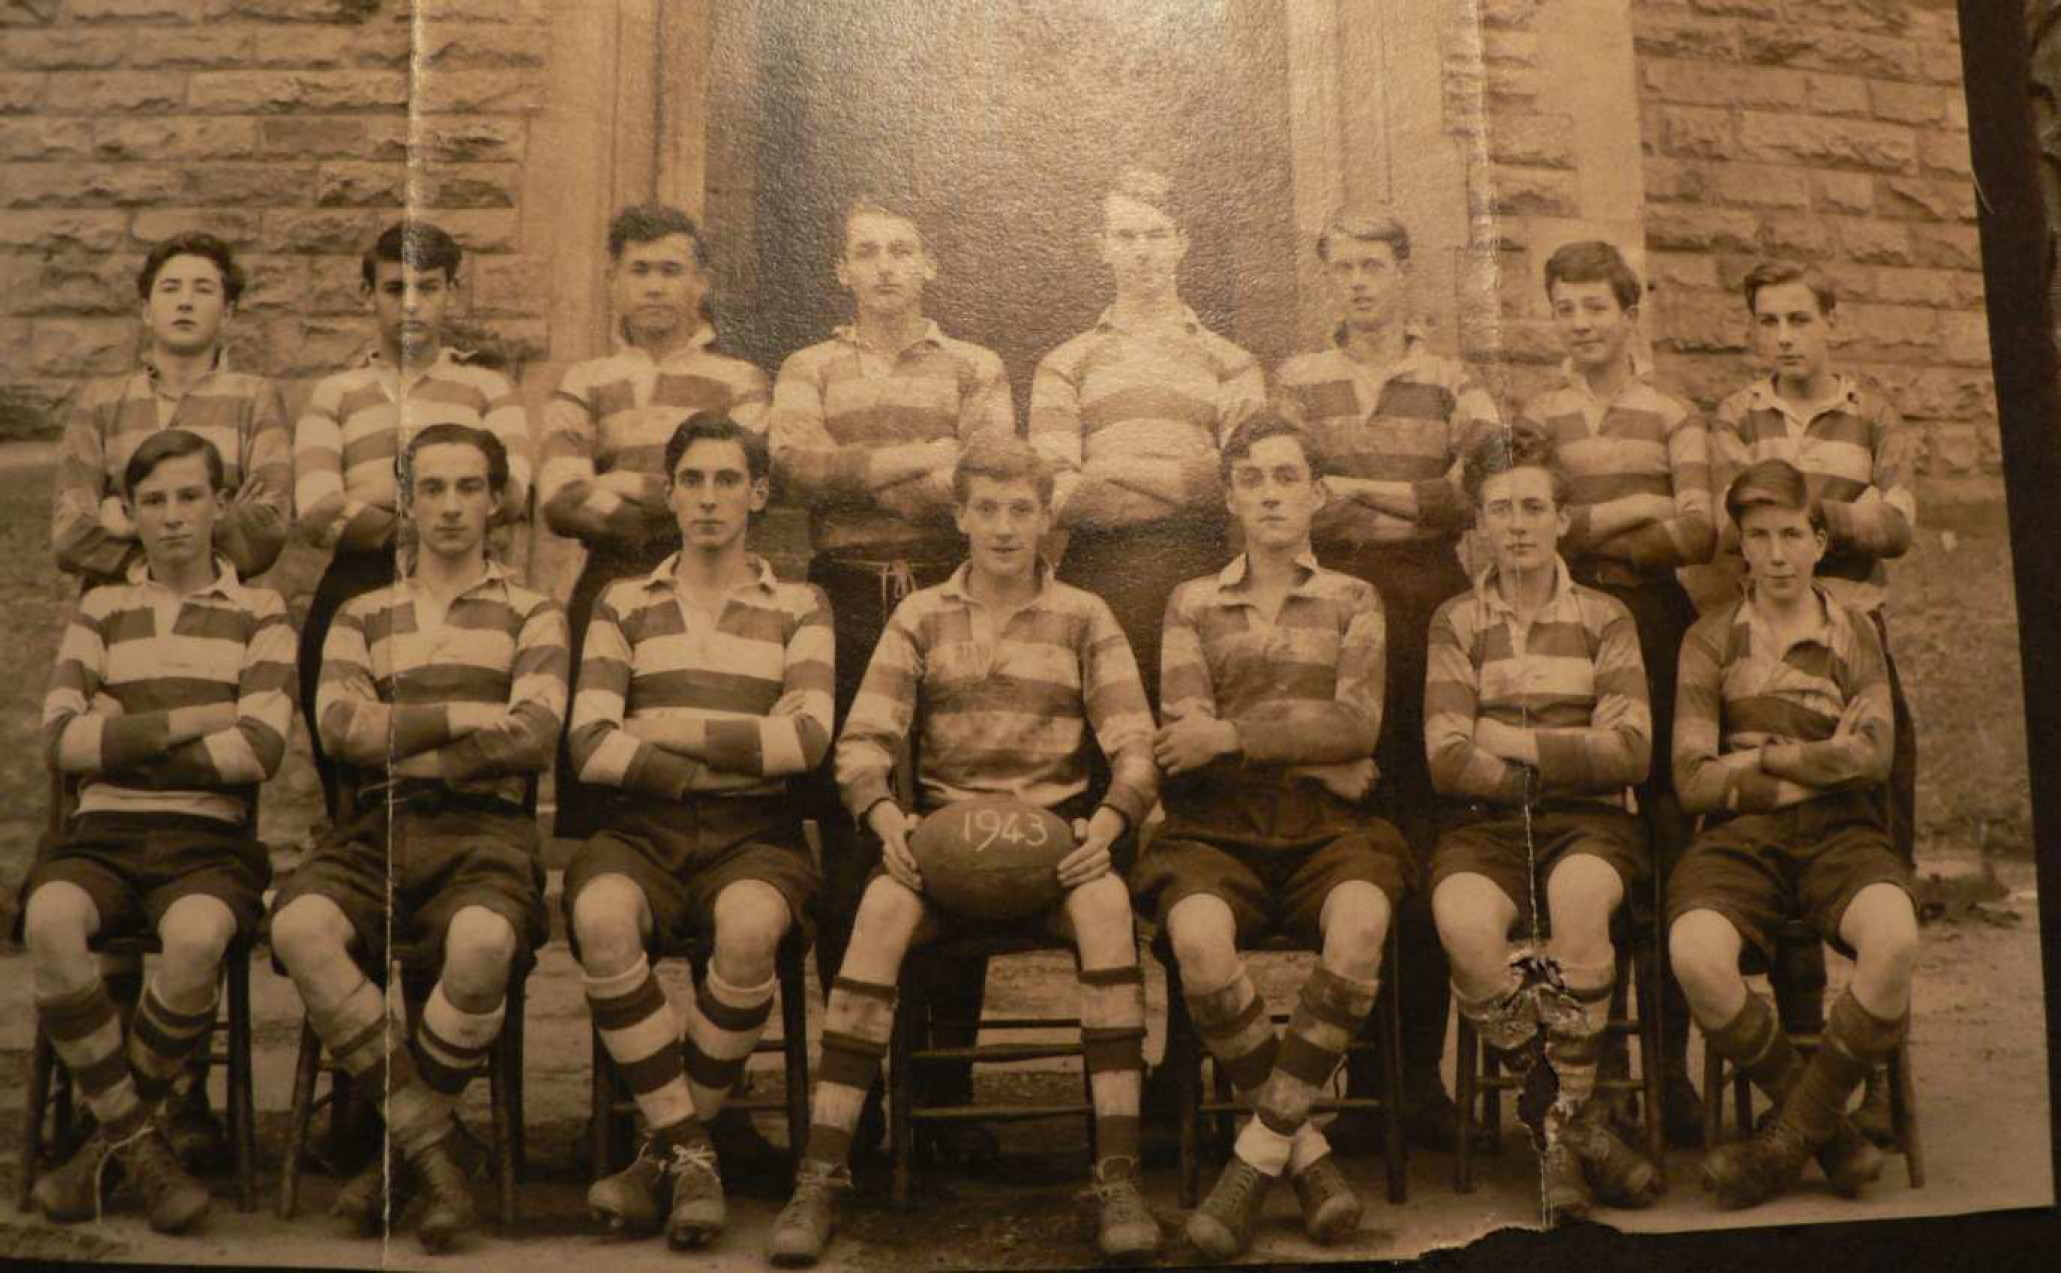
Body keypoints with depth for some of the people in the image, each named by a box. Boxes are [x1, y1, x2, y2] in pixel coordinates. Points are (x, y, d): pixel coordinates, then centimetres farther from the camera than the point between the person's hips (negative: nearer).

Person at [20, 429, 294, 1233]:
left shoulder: (260, 614, 10)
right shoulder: (102, 609, 17)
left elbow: (258, 750, -5)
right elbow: (59, 739, 2)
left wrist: (122, 740, -2)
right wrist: (185, 722, -5)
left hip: (207, 834, -2)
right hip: (102, 829, 2)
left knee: (197, 939, -36)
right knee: (48, 923, -33)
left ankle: (110, 1135, -9)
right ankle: (139, 1140, -14)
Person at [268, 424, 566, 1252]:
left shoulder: (531, 615, 16)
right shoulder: (361, 616, 22)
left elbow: (532, 737, -3)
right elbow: (339, 725, 2)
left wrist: (396, 737, -1)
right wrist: (461, 717, -5)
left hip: (484, 824, -2)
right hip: (378, 825, 2)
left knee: (482, 942, -37)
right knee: (300, 926, -31)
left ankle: (399, 1147, -12)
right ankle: (431, 1145, -17)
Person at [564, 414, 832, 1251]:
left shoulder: (799, 607, 14)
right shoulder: (624, 604, 16)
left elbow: (806, 738, -3)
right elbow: (590, 746, 0)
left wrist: (678, 731, -4)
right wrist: (730, 758, -5)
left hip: (752, 832, -1)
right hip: (642, 829, 1)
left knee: (749, 927, -35)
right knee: (601, 917, -34)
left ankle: (665, 1148, -14)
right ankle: (691, 1151, -19)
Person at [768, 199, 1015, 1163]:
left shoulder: (975, 369, 19)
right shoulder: (809, 370, 20)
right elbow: (794, 463, -2)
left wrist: (860, 474, -5)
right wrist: (925, 457, -7)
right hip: (848, 607, 0)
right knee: (848, 849, -3)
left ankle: (950, 1088, 4)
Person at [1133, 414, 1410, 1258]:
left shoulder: (1353, 601, 16)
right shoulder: (1192, 603, 17)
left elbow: (1357, 723, -1)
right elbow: (1185, 731, 2)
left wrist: (1230, 734, -10)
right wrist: (1313, 749, -8)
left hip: (1326, 825, 0)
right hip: (1217, 827, 0)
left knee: (1360, 925, -35)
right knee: (1199, 937, -34)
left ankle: (1259, 1153, -20)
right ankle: (1307, 1151, -15)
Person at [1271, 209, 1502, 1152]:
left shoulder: (1454, 386, 15)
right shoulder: (1295, 384, 16)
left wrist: (1360, 489, -5)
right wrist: (1421, 502, -3)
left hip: (1432, 616, 0)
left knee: (1427, 841, -4)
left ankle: (1423, 1079, 3)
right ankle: (1358, 1076, 4)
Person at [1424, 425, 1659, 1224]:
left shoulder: (1604, 618, 12)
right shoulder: (1457, 623, 11)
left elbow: (1629, 751, -1)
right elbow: (1448, 761, -2)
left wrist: (1516, 744, -3)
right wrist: (1566, 761, -6)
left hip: (1588, 819, 0)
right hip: (1487, 824, 0)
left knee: (1578, 891, -37)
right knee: (1462, 920, -34)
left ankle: (1567, 1121, -20)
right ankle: (1580, 1125, -16)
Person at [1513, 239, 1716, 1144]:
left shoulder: (1673, 415, 12)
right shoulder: (1531, 419, 14)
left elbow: (1699, 533, 0)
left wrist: (1583, 535, -8)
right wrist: (1637, 514, -7)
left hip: (1656, 629, 0)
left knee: (1668, 832, -4)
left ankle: (1672, 1063, 2)